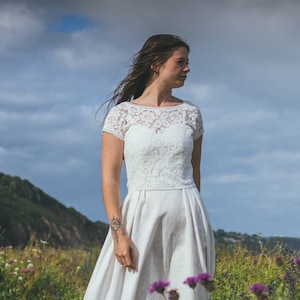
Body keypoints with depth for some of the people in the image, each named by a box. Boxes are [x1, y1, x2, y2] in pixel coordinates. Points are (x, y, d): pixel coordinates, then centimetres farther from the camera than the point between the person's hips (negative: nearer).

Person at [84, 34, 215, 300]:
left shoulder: (190, 113, 8)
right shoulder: (122, 113, 0)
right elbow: (109, 178, -4)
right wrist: (119, 234, -12)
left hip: (186, 219, 2)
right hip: (141, 217, -2)